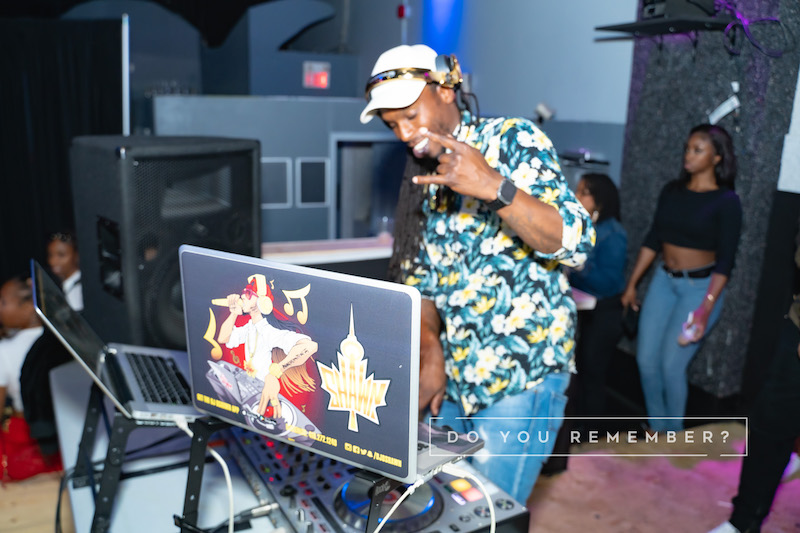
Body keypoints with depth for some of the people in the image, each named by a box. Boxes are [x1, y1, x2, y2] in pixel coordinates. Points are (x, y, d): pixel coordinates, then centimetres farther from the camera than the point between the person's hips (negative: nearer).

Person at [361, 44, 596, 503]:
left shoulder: (514, 140, -9)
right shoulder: (425, 175, 10)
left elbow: (576, 243, -20)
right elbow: (420, 275, 11)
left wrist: (494, 187, -33)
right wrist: (431, 352, -3)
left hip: (520, 374, -6)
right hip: (454, 373, 6)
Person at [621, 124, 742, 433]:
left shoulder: (726, 202, -9)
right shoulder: (672, 191, 5)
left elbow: (725, 261, -12)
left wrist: (705, 309, -20)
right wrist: (631, 284, 9)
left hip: (700, 286, -5)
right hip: (664, 280, 5)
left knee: (671, 364, -5)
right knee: (645, 358, 4)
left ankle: (673, 436, 17)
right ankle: (656, 426, 25)